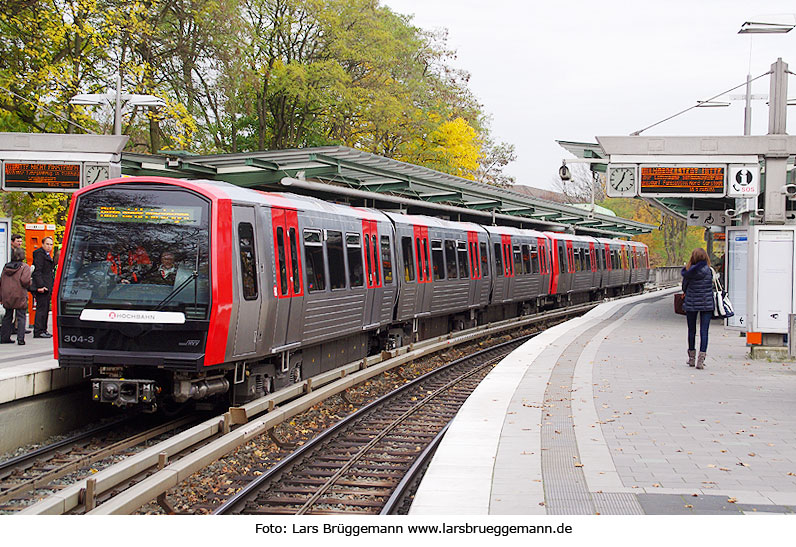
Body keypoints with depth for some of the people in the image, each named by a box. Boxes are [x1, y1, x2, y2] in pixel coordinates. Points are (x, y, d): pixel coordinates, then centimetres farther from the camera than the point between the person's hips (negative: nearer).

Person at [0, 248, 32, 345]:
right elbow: (25, 281, -21)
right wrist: (29, 283, 3)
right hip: (20, 297, -5)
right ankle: (20, 339, -7)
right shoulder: (25, 267, -7)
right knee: (21, 317, 0)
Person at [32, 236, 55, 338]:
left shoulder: (47, 255, 20)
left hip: (47, 287, 10)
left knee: (45, 309, 12)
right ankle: (38, 332, -9)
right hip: (42, 287, -10)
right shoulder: (39, 254, -10)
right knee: (42, 308, -10)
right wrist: (40, 286, -23)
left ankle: (43, 330, 18)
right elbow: (37, 271, -17)